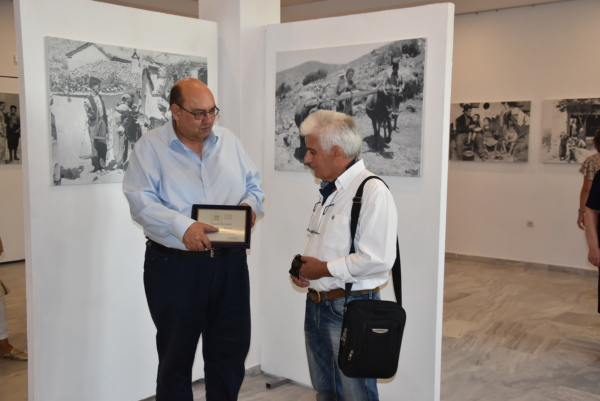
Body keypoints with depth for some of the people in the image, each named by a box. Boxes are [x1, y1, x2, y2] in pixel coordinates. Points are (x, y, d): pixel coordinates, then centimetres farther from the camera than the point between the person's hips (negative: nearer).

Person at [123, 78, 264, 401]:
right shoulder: (149, 147, -4)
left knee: (231, 349, 14)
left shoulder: (228, 141, 10)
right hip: (175, 265, -4)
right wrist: (183, 227, -28)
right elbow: (142, 202, -14)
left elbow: (253, 185, 15)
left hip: (230, 262, 4)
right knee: (176, 355, 10)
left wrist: (251, 205, -8)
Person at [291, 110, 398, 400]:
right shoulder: (329, 190, 11)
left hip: (350, 308, -9)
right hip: (316, 303, 9)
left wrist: (325, 269, -18)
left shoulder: (372, 192, -19)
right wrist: (304, 267, 4)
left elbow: (379, 259, -26)